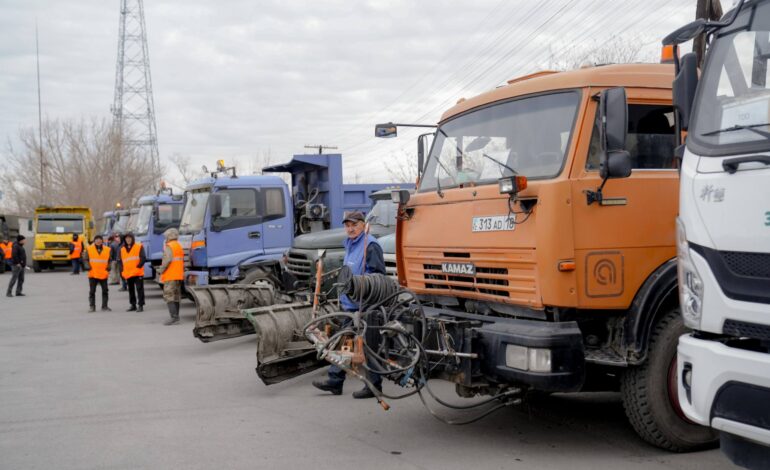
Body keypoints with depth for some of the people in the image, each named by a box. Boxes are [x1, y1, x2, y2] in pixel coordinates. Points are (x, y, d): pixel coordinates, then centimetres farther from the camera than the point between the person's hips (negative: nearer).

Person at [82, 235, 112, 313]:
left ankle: (104, 306, 15)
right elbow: (85, 259, 0)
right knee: (92, 291, 3)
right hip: (93, 274, -1)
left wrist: (108, 268, -6)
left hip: (103, 274, 1)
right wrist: (88, 267, -14)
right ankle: (92, 306, 11)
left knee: (105, 291, 6)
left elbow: (109, 260, 9)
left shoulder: (107, 250, 3)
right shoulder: (89, 249, -1)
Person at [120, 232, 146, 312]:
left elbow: (143, 258, -8)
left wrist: (139, 266, -17)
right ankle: (133, 305, 20)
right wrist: (122, 272, 9)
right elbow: (121, 261, 17)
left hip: (138, 273, -6)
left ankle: (140, 305, -4)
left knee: (139, 289, -6)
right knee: (131, 290, 12)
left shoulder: (139, 247, -2)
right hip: (127, 274, 6)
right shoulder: (122, 249, 14)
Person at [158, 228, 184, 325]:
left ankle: (174, 317, -17)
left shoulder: (169, 246, -10)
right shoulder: (179, 246, 19)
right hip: (179, 275, 9)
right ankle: (176, 317, 17)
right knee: (176, 296, 13)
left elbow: (167, 260, -21)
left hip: (170, 275, -9)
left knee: (169, 296, -9)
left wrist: (161, 270, -11)